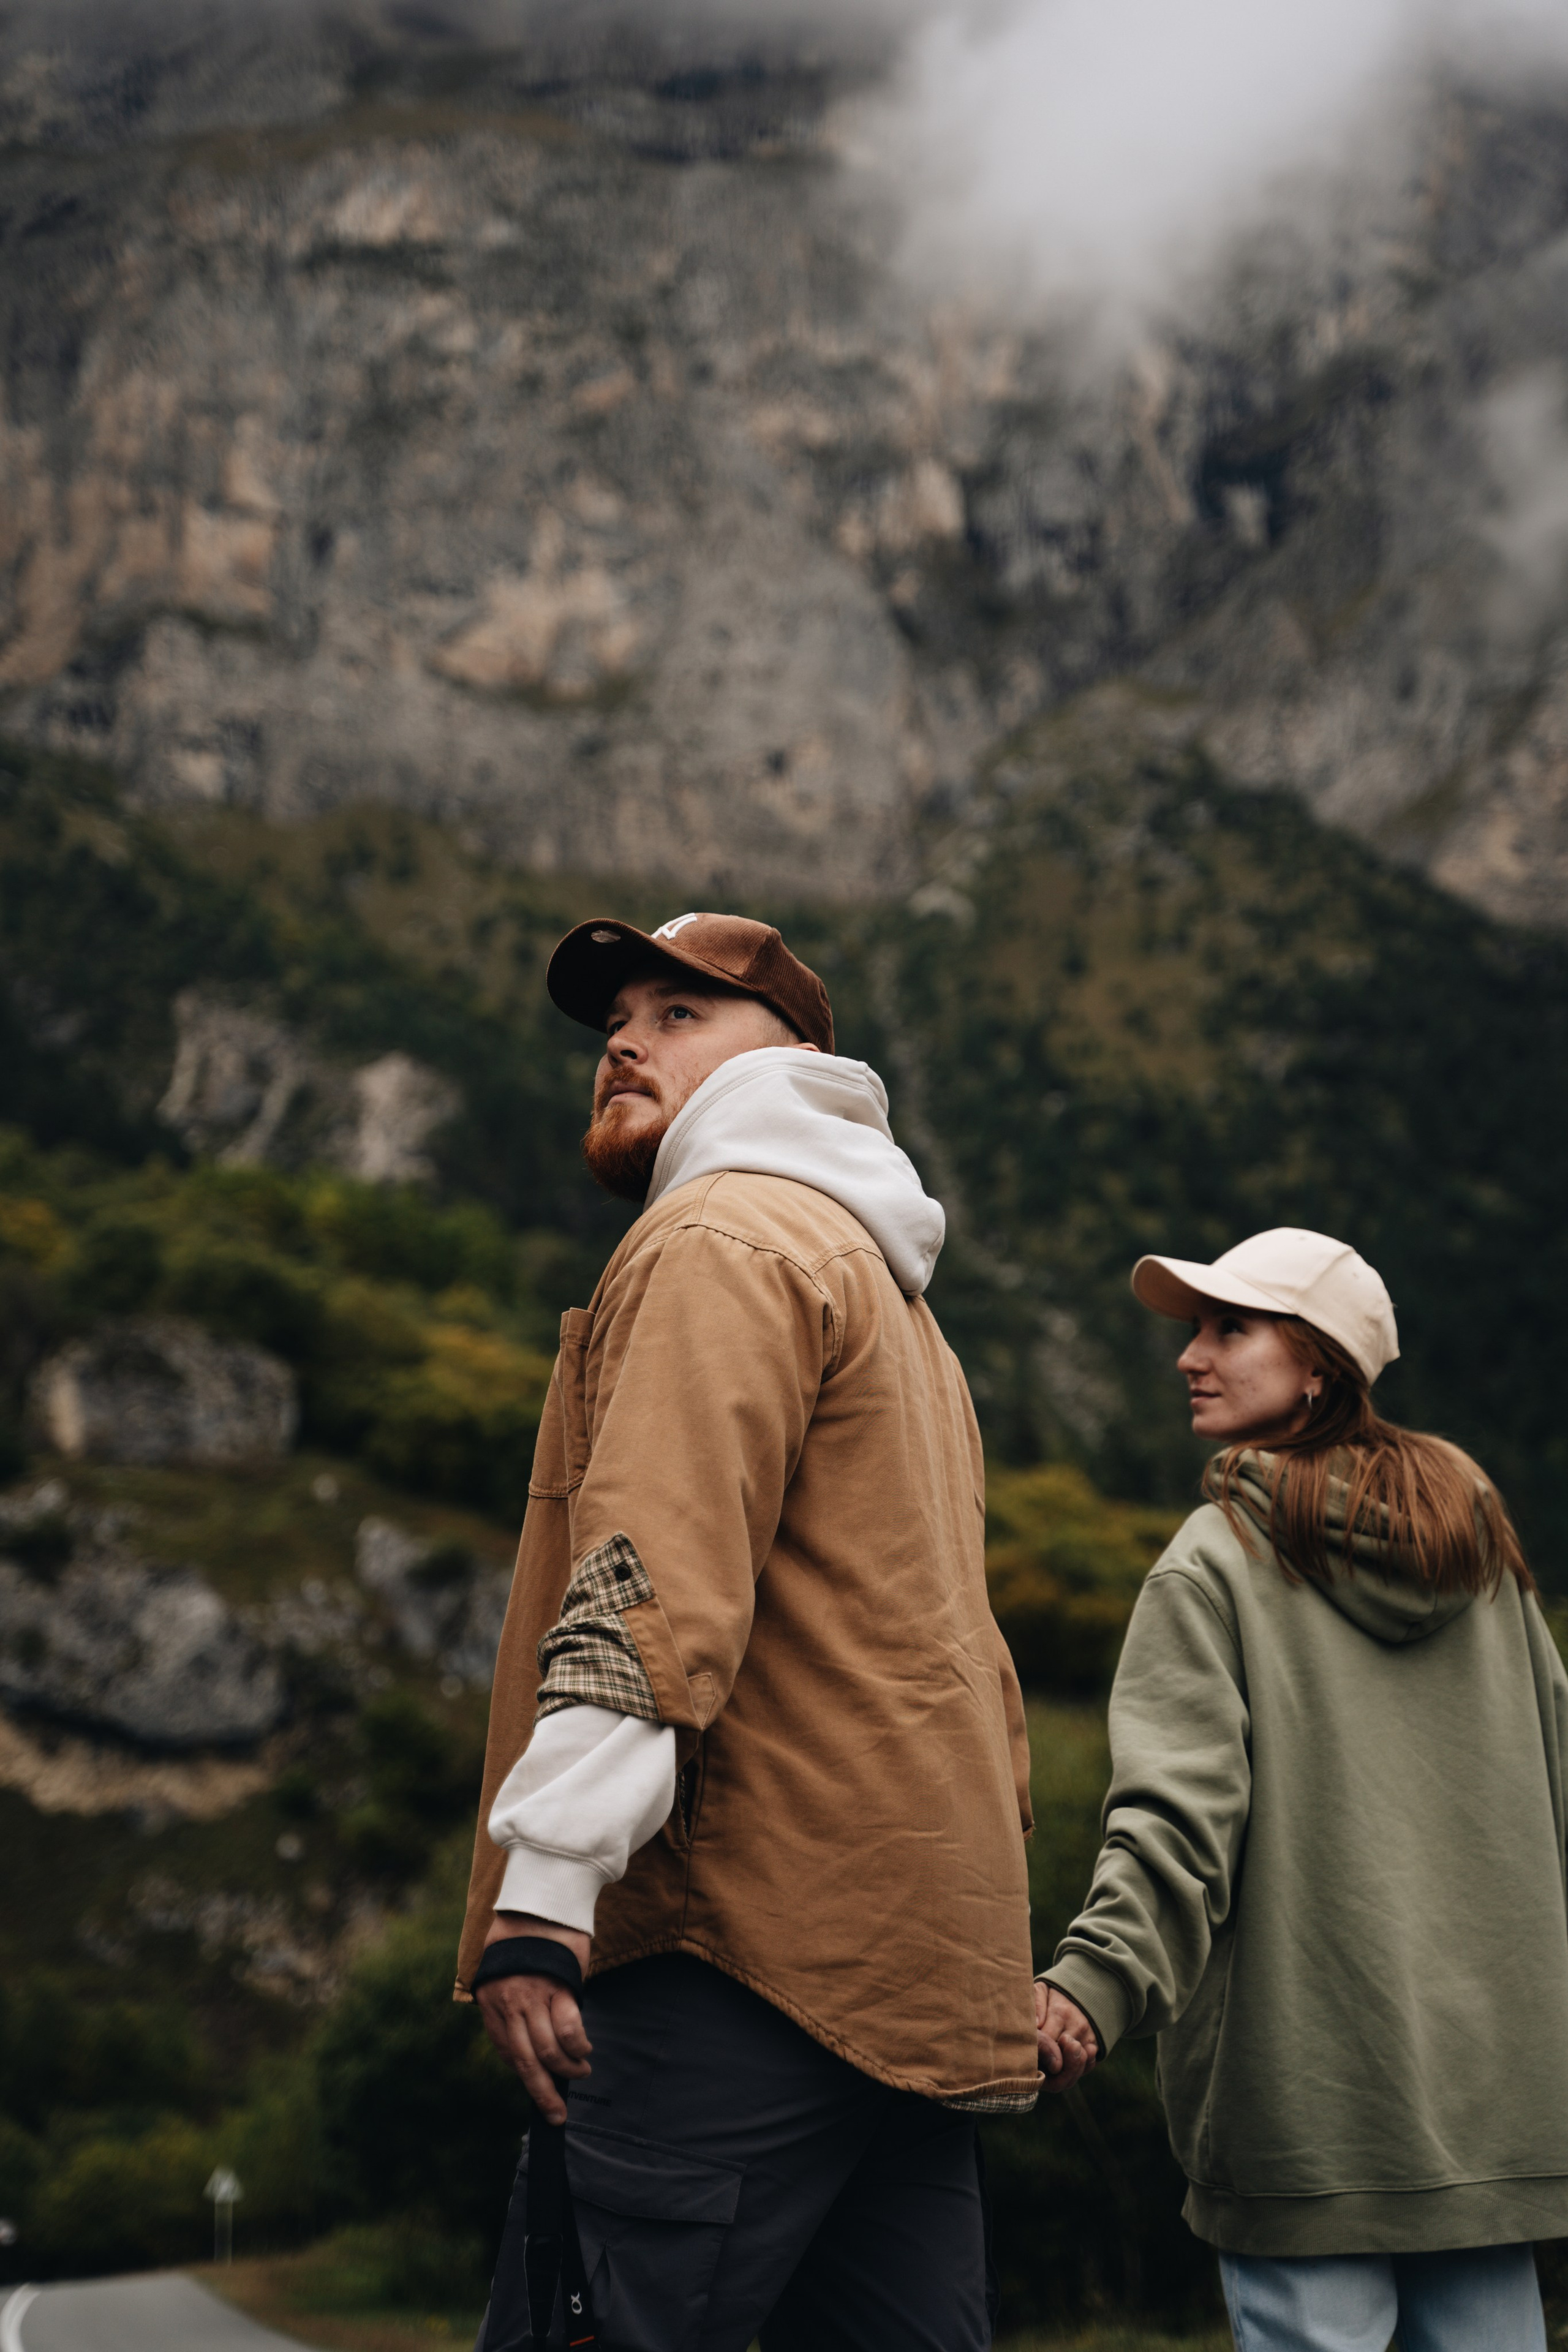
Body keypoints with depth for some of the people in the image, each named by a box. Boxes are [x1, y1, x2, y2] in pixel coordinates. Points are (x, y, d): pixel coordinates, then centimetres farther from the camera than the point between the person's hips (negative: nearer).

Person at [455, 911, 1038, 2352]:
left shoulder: (724, 1239, -2)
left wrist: (546, 1880, -23)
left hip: (755, 1951, -10)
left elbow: (655, 1581, -17)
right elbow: (969, 1658, 27)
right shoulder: (887, 1285, 29)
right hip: (921, 1965, 10)